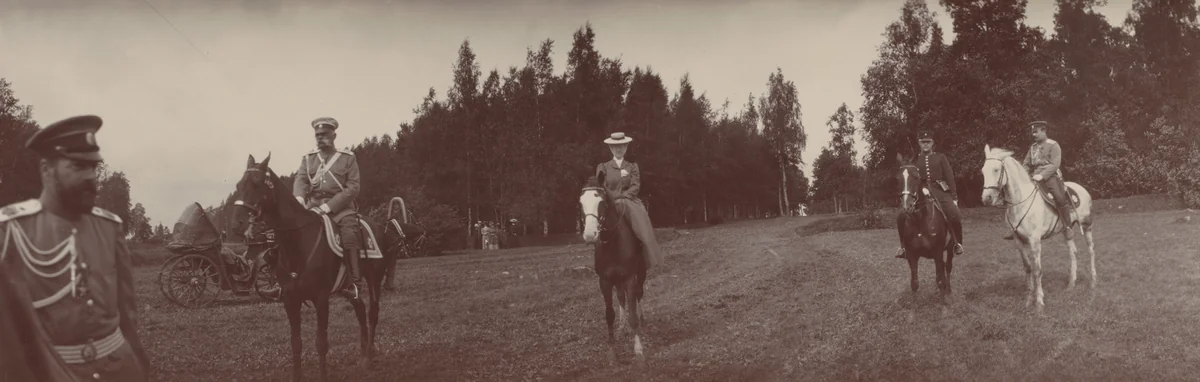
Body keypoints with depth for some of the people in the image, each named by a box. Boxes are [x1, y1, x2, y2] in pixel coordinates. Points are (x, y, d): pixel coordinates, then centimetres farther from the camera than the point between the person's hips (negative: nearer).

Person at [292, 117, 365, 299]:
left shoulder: (348, 158, 5)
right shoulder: (308, 159, 15)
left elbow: (353, 188, -5)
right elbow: (301, 180, 0)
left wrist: (327, 206, -16)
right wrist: (299, 198, -25)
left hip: (341, 208, -3)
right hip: (313, 207, 3)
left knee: (350, 235, -28)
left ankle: (356, 283, -26)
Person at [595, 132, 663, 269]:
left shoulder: (632, 167, 15)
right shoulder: (603, 167, 12)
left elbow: (636, 186, 4)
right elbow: (601, 188, 3)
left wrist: (623, 197, -11)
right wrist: (616, 198, -10)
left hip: (630, 201, 1)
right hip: (610, 204, -1)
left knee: (640, 217, -28)